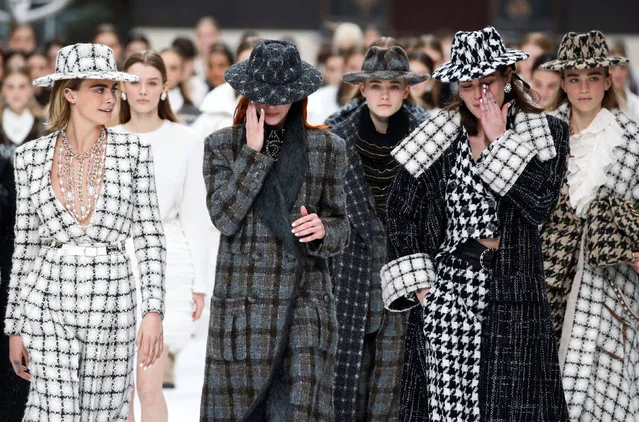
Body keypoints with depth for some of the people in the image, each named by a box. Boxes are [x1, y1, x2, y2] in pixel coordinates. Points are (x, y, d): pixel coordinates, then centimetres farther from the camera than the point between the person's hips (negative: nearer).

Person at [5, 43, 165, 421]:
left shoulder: (133, 152, 0)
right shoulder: (33, 156, 3)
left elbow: (150, 236, -1)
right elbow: (26, 244, 8)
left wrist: (154, 311, -11)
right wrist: (15, 328, 7)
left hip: (112, 303, 0)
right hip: (50, 302, 0)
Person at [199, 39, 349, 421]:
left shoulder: (327, 148, 7)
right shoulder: (221, 145, 6)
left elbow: (341, 226, 11)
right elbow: (224, 216, -7)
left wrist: (323, 230, -12)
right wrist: (252, 153, -11)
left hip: (305, 301, 0)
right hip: (243, 300, 0)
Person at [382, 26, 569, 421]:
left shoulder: (548, 134, 3)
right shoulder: (438, 135, 6)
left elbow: (539, 203, -12)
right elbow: (400, 211, 8)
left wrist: (500, 140, -10)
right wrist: (417, 283, 0)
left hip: (512, 295, -1)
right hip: (445, 294, 1)